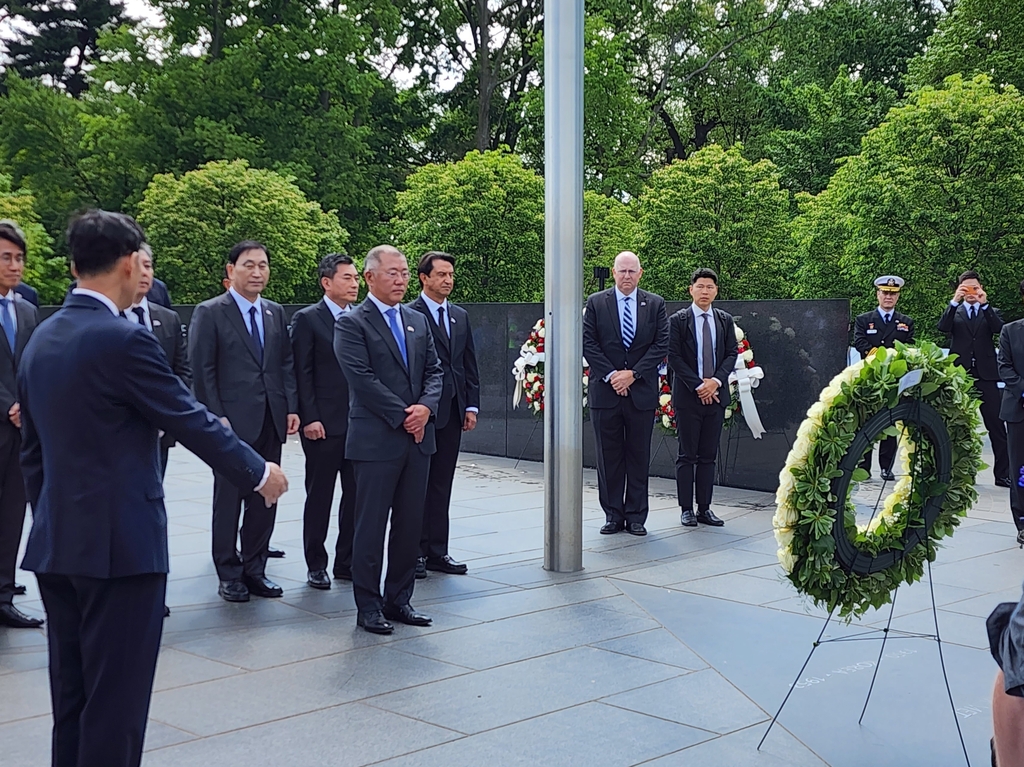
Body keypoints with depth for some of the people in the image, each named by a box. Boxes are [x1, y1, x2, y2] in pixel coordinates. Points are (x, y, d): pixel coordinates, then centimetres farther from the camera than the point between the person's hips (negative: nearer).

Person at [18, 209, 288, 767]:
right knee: (115, 700, 0)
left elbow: (33, 449, 15)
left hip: (56, 546, 8)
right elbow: (193, 422, -11)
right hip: (119, 543, -8)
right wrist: (259, 473, 3)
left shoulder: (40, 340, 9)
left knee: (71, 699, 15)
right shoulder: (124, 340, -16)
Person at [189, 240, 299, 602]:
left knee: (265, 499, 9)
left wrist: (292, 407, 2)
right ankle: (229, 573, 15)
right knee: (228, 500, 4)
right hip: (232, 422, -5)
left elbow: (286, 364, 13)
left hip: (271, 422, 5)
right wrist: (216, 417, -13)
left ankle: (254, 569, 20)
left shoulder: (276, 313, 12)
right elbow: (202, 371, -7)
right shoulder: (209, 313, -4)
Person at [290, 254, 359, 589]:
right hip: (324, 424, -4)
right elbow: (302, 373, -6)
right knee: (319, 497, 5)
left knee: (356, 495, 7)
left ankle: (347, 562, 18)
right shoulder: (307, 319, -3)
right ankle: (316, 565, 15)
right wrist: (310, 419, -12)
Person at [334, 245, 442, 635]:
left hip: (417, 438, 6)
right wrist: (402, 415, -14)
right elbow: (362, 378, -14)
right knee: (371, 526, 1)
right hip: (377, 440, -6)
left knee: (410, 524, 9)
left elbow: (434, 370, 11)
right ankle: (368, 606, 11)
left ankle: (398, 599, 20)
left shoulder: (417, 321, 15)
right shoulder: (352, 323, -5)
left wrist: (426, 407, -8)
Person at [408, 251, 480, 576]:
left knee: (442, 485, 10)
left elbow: (470, 364, 15)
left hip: (452, 413, 6)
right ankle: (416, 552, 9)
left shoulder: (460, 316, 14)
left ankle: (437, 552, 15)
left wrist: (472, 405, 8)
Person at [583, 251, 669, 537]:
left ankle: (636, 516, 12)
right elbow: (588, 343, 0)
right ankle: (613, 515, 12)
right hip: (605, 391, 0)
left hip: (642, 391, 0)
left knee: (639, 457, 5)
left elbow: (661, 345, 0)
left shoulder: (655, 304, 6)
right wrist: (611, 375, -10)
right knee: (609, 457, 4)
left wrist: (633, 373, -10)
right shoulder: (596, 303, 4)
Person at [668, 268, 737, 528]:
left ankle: (704, 508, 12)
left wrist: (716, 381, -10)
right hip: (687, 396, -3)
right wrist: (698, 385, -12)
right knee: (687, 455, 1)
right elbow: (674, 356, -6)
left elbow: (731, 353, 6)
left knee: (709, 455, 7)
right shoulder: (678, 320, -1)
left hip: (716, 395, 3)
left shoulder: (725, 320, 10)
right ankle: (687, 509, 5)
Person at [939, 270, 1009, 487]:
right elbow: (943, 328, -9)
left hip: (985, 376, 0)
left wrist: (984, 304, -15)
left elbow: (998, 329, -8)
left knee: (996, 425, -1)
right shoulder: (954, 312, 11)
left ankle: (1003, 474, 3)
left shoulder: (991, 312, 13)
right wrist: (955, 301, -17)